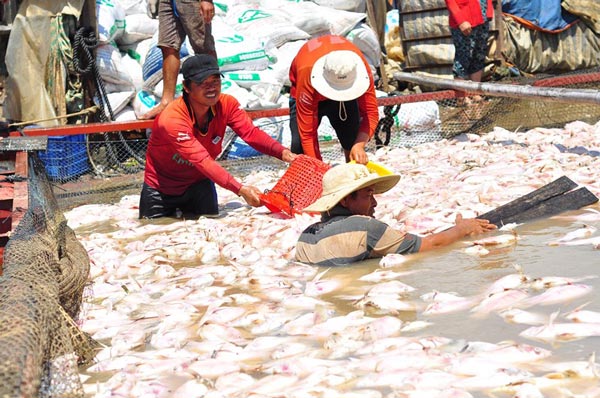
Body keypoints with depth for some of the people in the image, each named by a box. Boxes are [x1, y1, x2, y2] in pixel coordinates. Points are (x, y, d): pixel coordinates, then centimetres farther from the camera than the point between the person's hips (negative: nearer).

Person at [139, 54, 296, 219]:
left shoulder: (226, 104, -16)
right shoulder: (172, 119, -34)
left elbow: (251, 133, -25)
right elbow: (202, 160, -41)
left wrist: (282, 152, -45)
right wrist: (240, 189, -50)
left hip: (199, 184, 4)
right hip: (160, 190, -4)